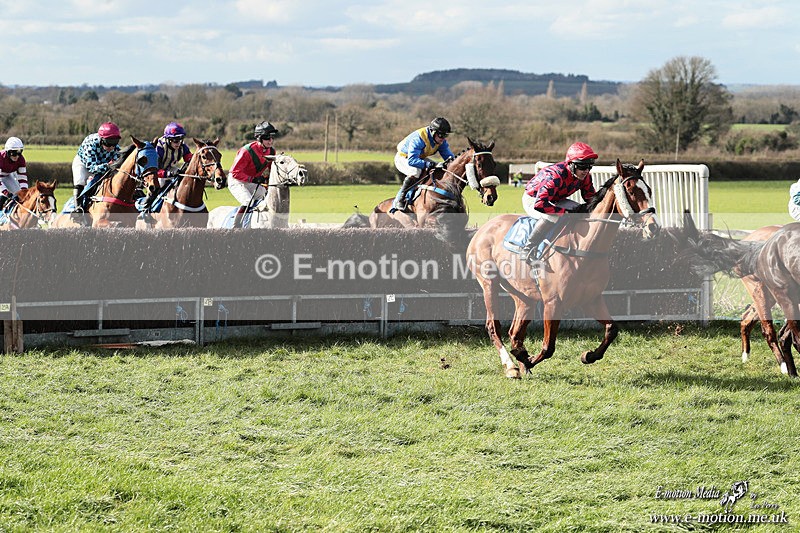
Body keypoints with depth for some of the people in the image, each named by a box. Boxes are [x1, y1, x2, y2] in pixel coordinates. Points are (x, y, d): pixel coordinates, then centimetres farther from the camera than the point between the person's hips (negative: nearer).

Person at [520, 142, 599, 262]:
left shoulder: (585, 176, -13)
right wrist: (564, 212, -43)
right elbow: (539, 204, -45)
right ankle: (528, 249, -28)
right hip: (532, 200, -8)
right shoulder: (556, 176, -39)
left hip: (555, 200, 8)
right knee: (552, 216, -38)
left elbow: (591, 197, 3)